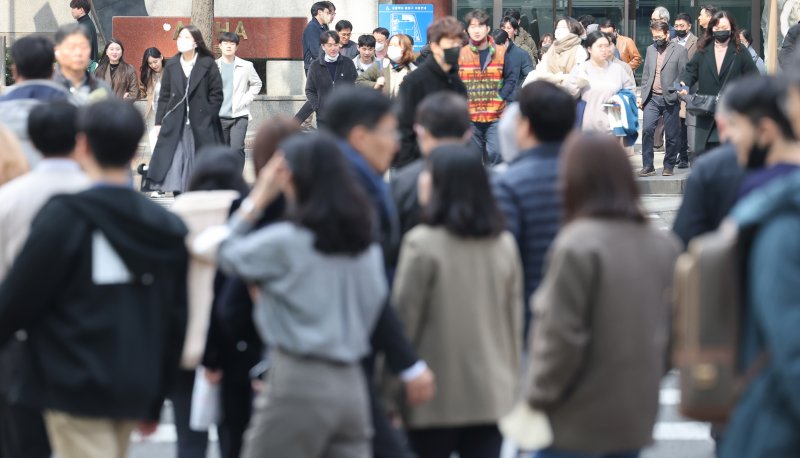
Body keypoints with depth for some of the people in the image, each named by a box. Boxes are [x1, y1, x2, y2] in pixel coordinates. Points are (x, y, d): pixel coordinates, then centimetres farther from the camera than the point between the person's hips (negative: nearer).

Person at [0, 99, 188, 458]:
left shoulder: (65, 216, -12)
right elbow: (176, 321, 11)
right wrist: (154, 403, 20)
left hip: (75, 387, -6)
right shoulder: (166, 227, 7)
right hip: (135, 388, 6)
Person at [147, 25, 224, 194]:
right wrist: (159, 121, 3)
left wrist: (208, 117, -7)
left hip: (201, 126, -2)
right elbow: (164, 96, 9)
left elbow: (217, 94, -1)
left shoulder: (208, 64, 0)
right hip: (175, 126, 2)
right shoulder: (171, 65, 8)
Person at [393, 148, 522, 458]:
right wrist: (512, 385, 19)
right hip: (493, 397, 4)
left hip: (436, 399, -4)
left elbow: (403, 321, -9)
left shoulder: (422, 244, -12)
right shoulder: (504, 244, 4)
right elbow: (515, 324, 10)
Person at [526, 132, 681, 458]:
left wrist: (538, 397, -6)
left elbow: (561, 336, -17)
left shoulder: (577, 245, -17)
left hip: (577, 420, -7)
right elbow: (674, 329, 12)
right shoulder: (664, 246, 5)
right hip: (635, 416, 7)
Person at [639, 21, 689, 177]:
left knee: (672, 135, 2)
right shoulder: (650, 50, 13)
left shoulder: (680, 51, -2)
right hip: (652, 98, 3)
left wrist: (682, 99, -9)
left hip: (670, 99, -3)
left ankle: (669, 166, 16)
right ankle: (648, 166, -3)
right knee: (647, 130, -8)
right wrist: (643, 97, 10)